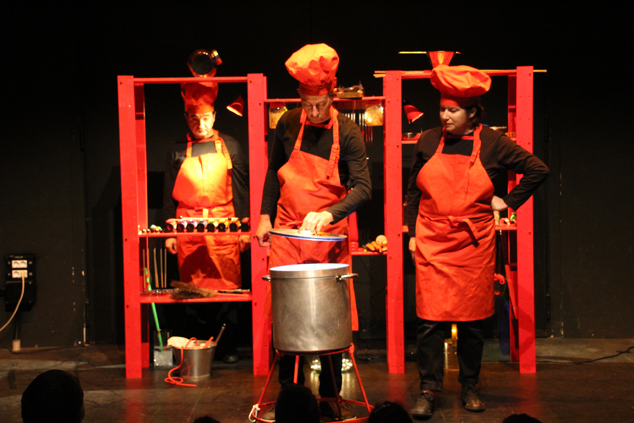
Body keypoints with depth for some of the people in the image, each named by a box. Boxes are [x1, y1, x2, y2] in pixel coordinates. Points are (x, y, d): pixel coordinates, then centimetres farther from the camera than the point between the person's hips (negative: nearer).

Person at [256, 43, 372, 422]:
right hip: (288, 233, 2)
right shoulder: (289, 124, 1)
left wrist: (329, 214, -27)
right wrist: (266, 215, 12)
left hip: (330, 234, -2)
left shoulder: (348, 134, -8)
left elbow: (363, 188, -13)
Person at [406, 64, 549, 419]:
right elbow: (414, 190, 13)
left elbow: (538, 170, 5)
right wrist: (413, 233, 9)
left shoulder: (492, 143, -1)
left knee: (473, 319, 7)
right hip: (432, 243, 1)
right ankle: (429, 389, 5)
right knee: (430, 319, -5)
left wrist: (508, 202, 2)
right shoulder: (428, 142, 4)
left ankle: (470, 387, 21)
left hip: (475, 243, 0)